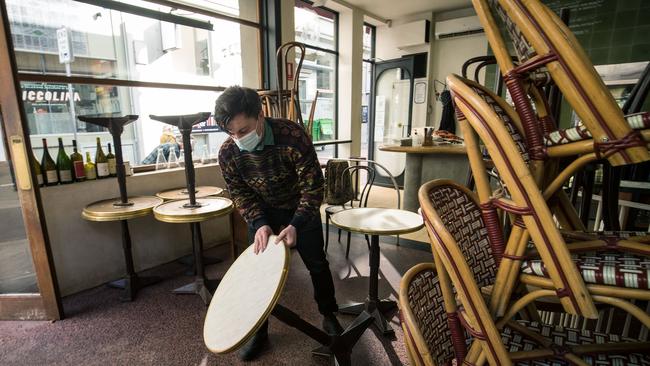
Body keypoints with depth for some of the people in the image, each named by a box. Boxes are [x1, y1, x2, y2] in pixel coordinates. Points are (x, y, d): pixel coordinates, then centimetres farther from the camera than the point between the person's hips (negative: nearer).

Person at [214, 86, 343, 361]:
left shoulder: (293, 136, -33)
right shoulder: (227, 153, -21)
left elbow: (313, 185, -26)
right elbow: (240, 194, -8)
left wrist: (296, 225, -32)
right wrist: (259, 223, -22)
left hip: (301, 209, -2)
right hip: (262, 214, 2)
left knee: (317, 264, 10)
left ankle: (329, 316, 36)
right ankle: (259, 331, 26)